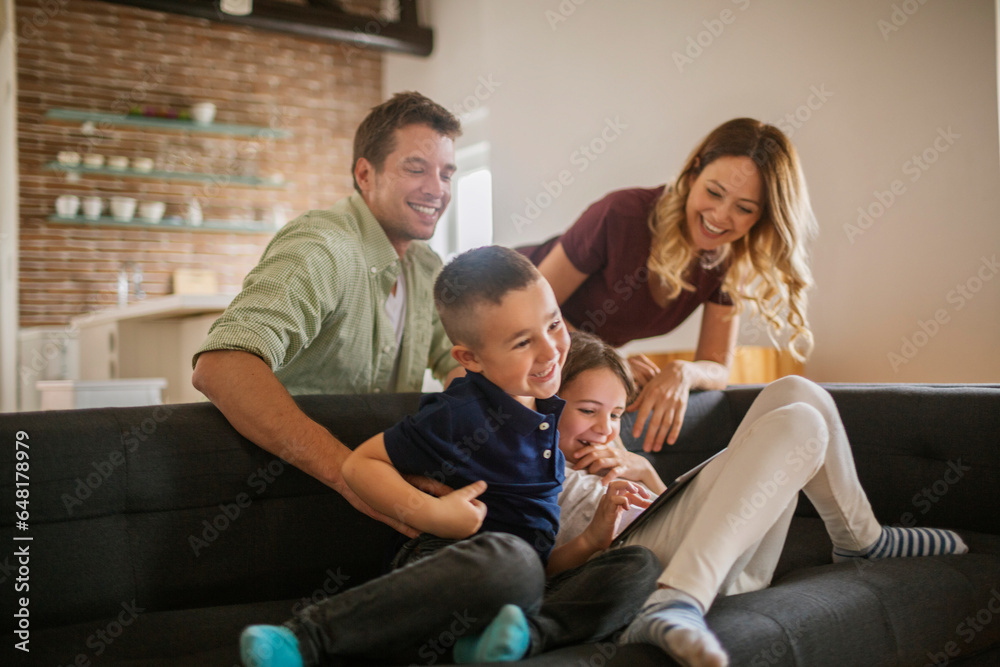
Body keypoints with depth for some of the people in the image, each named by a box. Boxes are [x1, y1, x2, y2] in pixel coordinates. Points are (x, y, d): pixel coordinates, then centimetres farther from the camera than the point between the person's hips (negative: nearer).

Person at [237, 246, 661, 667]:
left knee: (641, 566, -12)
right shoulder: (458, 415, -8)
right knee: (512, 557, -41)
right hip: (448, 566, -7)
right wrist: (429, 513, -16)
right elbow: (360, 464, -4)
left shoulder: (549, 413, 16)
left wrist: (591, 537, 6)